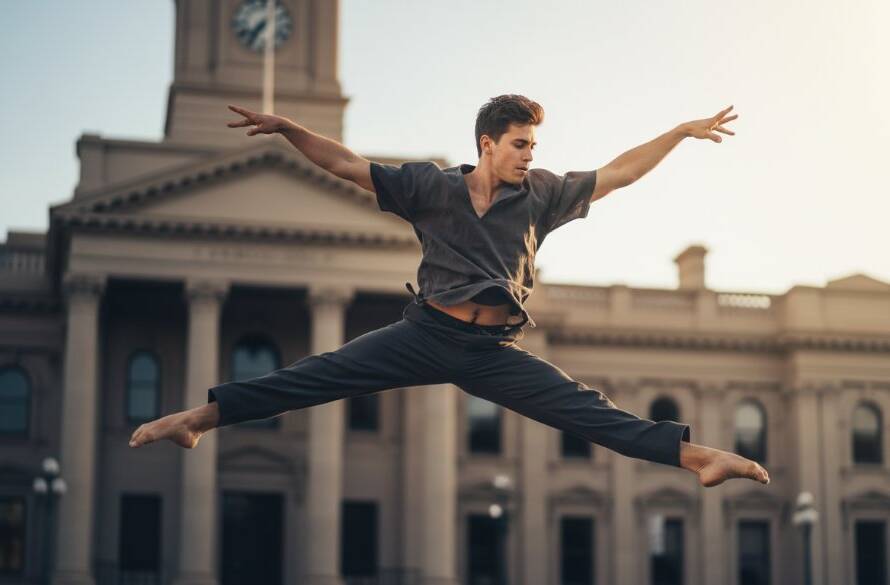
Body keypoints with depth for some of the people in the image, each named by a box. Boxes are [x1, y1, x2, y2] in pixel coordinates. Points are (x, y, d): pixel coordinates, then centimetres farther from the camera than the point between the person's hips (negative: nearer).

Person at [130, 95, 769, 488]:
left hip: (495, 352, 1)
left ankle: (697, 455, -17)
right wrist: (289, 128, -9)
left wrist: (683, 130, 9)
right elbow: (348, 163, 1)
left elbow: (617, 174, 12)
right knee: (320, 375, -13)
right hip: (426, 335, -1)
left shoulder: (540, 194, 8)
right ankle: (199, 417, -17)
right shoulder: (432, 186, 3)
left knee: (584, 408, -10)